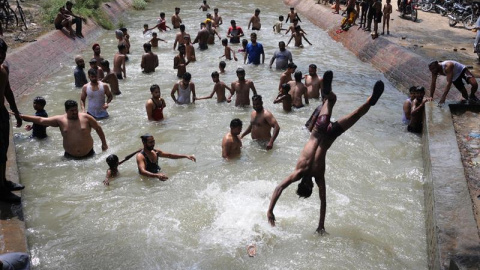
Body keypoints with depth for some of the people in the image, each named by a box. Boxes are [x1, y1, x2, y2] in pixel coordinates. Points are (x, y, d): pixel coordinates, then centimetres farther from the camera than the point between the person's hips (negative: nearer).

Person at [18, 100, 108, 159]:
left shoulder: (85, 117, -5)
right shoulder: (60, 120, -1)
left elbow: (98, 128, 3)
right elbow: (40, 120, 1)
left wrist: (104, 143, 3)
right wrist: (22, 116, -1)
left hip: (88, 155, -1)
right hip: (70, 156, 1)